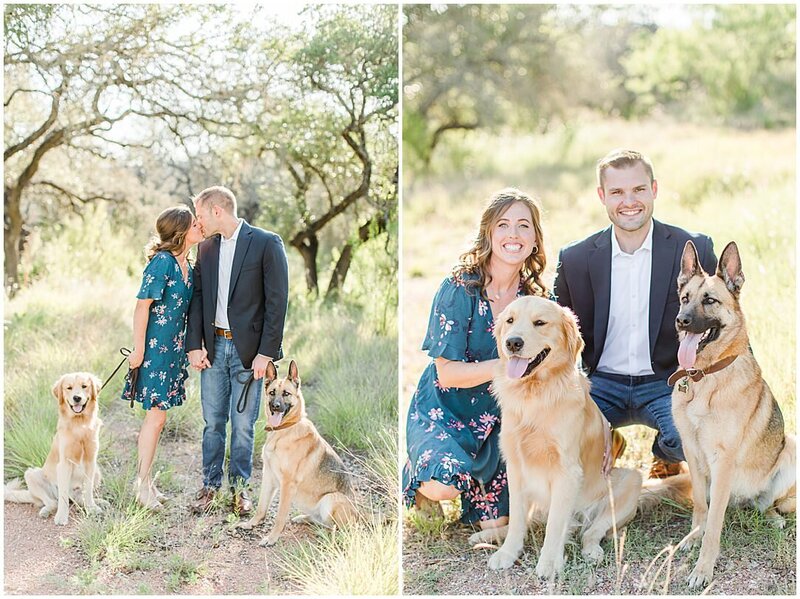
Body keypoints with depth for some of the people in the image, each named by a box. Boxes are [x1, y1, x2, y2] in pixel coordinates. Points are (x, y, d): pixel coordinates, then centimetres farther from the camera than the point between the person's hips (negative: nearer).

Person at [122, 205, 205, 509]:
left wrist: (191, 347, 14)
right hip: (156, 347, -8)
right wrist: (139, 349, -15)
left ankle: (145, 479, 21)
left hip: (174, 347, 8)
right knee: (157, 414, -5)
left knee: (155, 414, 13)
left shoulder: (187, 265, 9)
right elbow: (142, 305, -16)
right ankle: (143, 483, 6)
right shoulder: (162, 262, -16)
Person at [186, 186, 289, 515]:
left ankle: (240, 485, 19)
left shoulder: (267, 243, -8)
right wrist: (195, 346, 0)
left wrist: (266, 352, -13)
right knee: (213, 422, 9)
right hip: (213, 347, 4)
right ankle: (211, 484, 22)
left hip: (248, 349, -4)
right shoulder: (206, 248, 9)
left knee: (243, 424, 4)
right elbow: (197, 299, 10)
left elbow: (277, 301, -10)